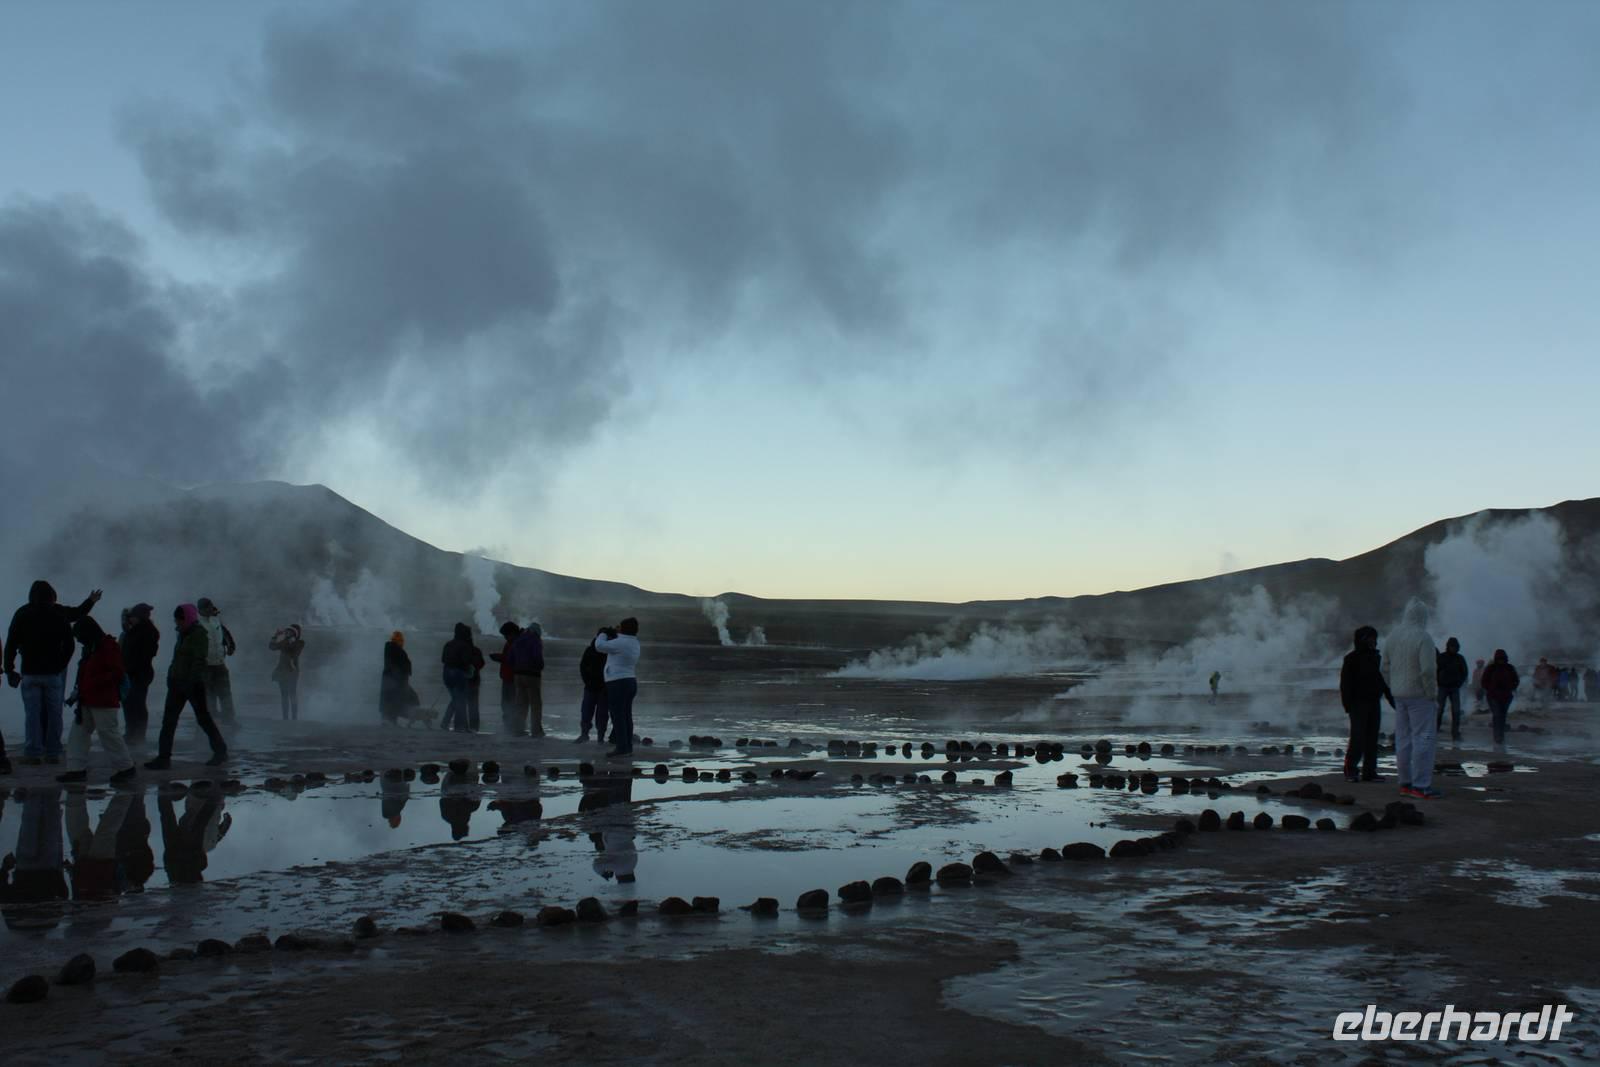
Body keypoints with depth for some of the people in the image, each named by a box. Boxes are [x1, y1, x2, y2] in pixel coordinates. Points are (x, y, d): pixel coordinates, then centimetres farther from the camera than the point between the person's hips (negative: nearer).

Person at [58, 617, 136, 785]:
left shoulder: (109, 647, -12)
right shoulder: (89, 649, 17)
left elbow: (116, 674, -18)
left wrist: (92, 684, -23)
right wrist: (78, 691, 12)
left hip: (104, 702, -10)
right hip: (87, 701, 10)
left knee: (109, 733, -6)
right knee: (78, 731, 6)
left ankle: (126, 767, 4)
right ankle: (77, 769, 9)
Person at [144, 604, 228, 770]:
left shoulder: (198, 634, -11)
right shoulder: (183, 634, 14)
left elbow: (199, 660, -17)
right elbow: (178, 659, 18)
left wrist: (192, 681, -23)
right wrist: (172, 678, 11)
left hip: (193, 683, -8)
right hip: (178, 682, 8)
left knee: (203, 718, 2)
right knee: (168, 720, 2)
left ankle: (221, 751, 15)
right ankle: (163, 757, 4)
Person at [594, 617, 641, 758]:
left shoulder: (621, 643, -18)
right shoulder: (634, 643, 11)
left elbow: (600, 646, -17)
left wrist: (603, 633, 0)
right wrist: (612, 634, 9)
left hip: (617, 683, -9)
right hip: (630, 681, 9)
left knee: (618, 716, -7)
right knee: (626, 716, 11)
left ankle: (622, 748, -8)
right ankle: (628, 747, 14)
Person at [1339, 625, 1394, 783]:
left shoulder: (1376, 658, 15)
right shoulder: (1352, 658, -5)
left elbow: (1383, 681, 21)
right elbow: (1345, 683, -9)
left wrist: (1391, 698, 14)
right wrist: (1348, 704, -17)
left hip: (1374, 703, 7)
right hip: (1358, 703, -7)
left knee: (1372, 738, 5)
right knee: (1358, 737, -10)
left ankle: (1369, 771, 9)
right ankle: (1350, 770, -2)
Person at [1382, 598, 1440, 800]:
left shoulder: (1393, 638, 7)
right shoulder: (1423, 638, -15)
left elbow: (1385, 668, 12)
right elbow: (1428, 670, -20)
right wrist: (1432, 692, -9)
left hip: (1399, 695, 7)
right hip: (1419, 694, -7)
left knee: (1403, 738, 12)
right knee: (1423, 737, -5)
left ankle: (1405, 782, 17)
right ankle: (1421, 785, -8)